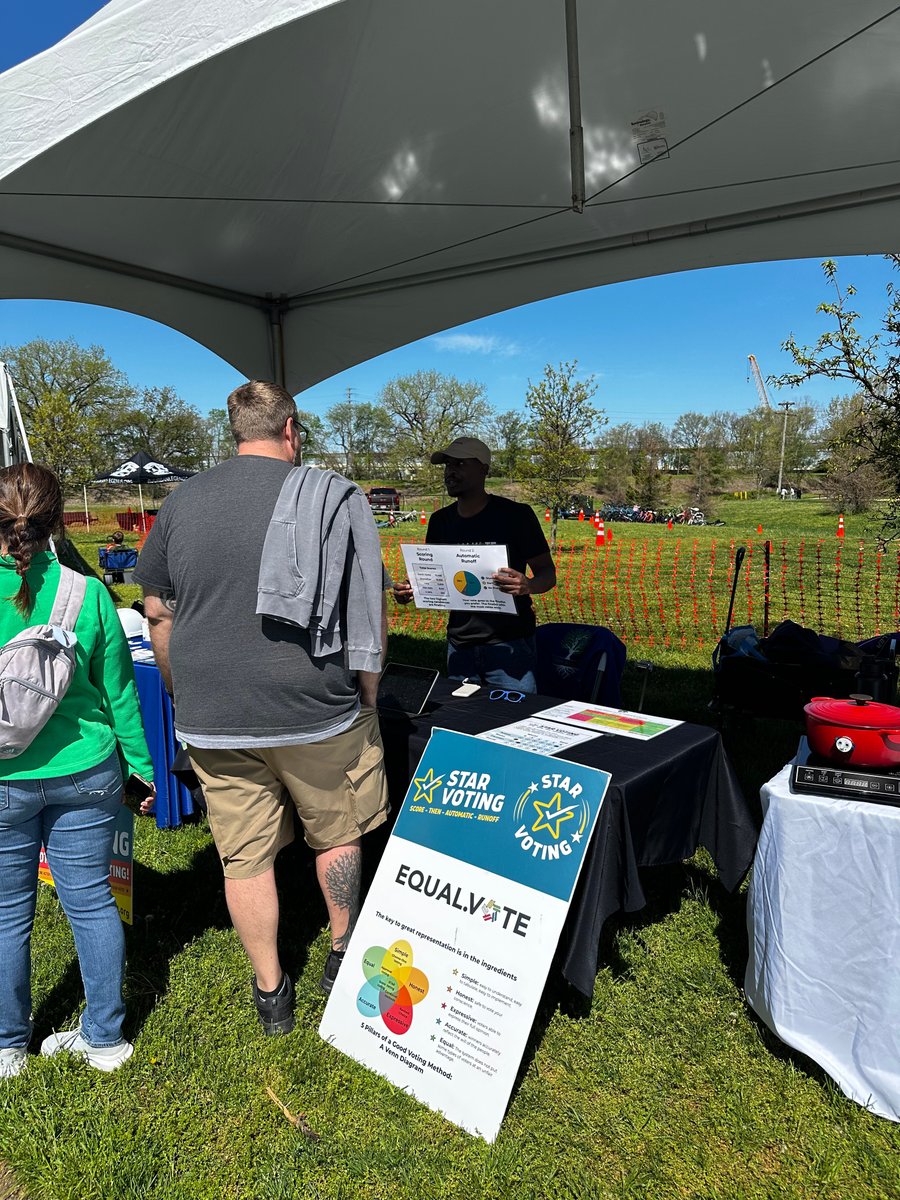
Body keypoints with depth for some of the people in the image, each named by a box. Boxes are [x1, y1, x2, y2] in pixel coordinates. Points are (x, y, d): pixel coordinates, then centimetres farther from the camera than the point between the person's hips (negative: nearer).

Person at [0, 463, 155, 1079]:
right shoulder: (87, 593, -9)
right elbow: (119, 692, -3)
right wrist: (141, 766, 8)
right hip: (85, 773, 1)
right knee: (92, 901, 13)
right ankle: (105, 1037, 29)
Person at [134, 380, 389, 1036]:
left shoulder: (180, 503, 3)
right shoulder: (333, 495, -8)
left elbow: (158, 613, 9)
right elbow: (371, 611, -8)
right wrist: (366, 698, 4)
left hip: (213, 721, 3)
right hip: (318, 714, -2)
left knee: (245, 857, 15)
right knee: (336, 833, 21)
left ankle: (271, 992, 31)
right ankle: (343, 954, 39)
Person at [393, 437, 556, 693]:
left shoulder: (516, 515, -8)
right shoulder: (440, 521, 7)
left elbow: (548, 573, -5)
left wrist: (528, 586, -27)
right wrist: (411, 590, -5)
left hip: (509, 643, -5)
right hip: (459, 643, 5)